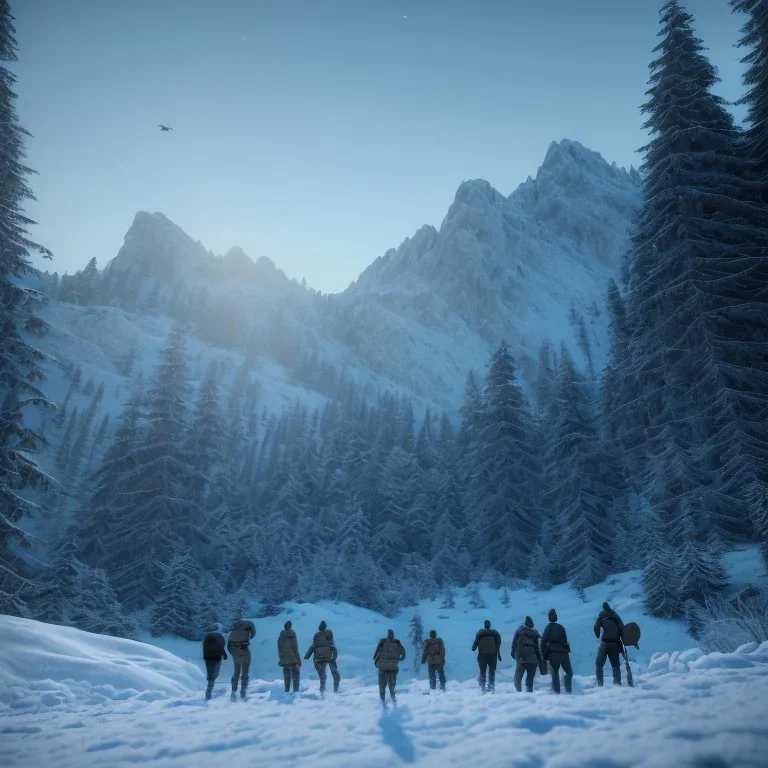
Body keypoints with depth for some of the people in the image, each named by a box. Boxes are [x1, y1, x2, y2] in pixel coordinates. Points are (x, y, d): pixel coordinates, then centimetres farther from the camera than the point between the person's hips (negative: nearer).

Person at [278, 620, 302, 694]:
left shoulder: (280, 638, 7)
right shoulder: (292, 636, -13)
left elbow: (279, 650, 12)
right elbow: (295, 650, -14)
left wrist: (281, 660, 18)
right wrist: (299, 661, -10)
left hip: (285, 662, 6)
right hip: (293, 661, -6)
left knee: (287, 679, 13)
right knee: (296, 678, 4)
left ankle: (287, 692, 13)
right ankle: (296, 692, -2)